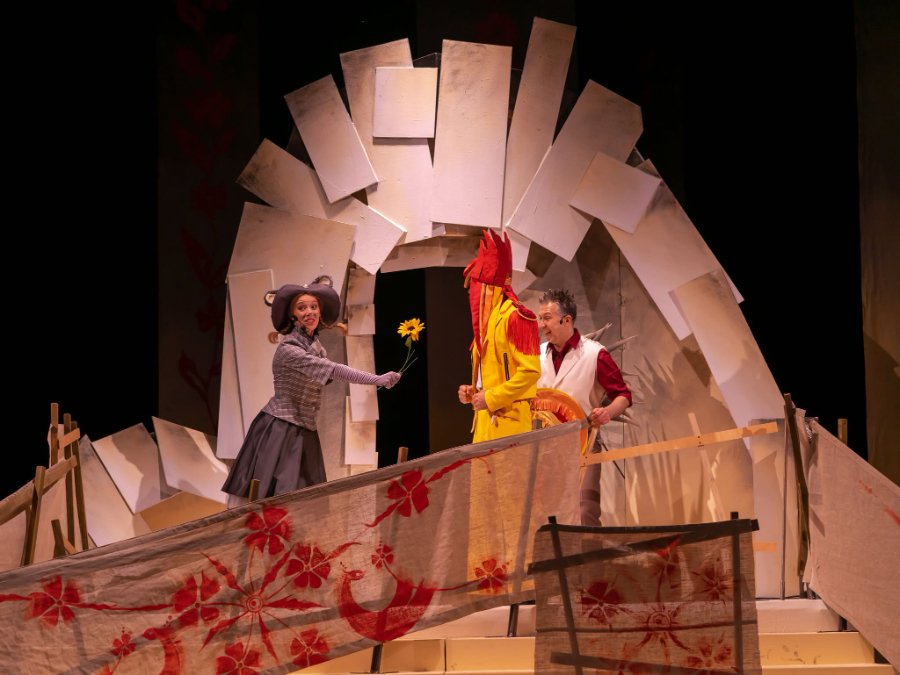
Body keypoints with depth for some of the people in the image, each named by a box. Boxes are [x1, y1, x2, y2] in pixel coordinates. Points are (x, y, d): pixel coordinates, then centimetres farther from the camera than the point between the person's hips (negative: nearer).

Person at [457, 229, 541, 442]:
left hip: (508, 420, -9)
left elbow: (530, 371, -18)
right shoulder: (487, 319, 17)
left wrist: (492, 398, -16)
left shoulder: (514, 317, -12)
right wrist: (473, 392, 10)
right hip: (487, 420, 9)